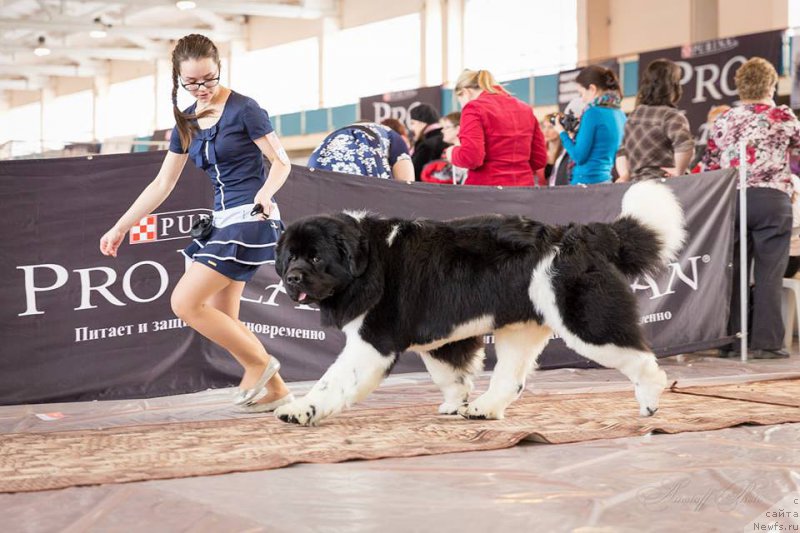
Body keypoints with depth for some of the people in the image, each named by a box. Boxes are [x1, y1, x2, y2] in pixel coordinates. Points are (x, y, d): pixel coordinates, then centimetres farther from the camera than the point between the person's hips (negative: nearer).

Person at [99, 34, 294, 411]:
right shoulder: (187, 121, 11)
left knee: (185, 302, -13)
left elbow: (282, 162, -7)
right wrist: (121, 227, 15)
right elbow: (162, 185, 15)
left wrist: (264, 193, -28)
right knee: (222, 321, 7)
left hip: (250, 218, -8)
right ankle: (274, 388, 15)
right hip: (223, 221, 8)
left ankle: (259, 363, -2)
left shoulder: (243, 109, -9)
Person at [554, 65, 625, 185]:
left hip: (587, 181, -8)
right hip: (608, 180, 8)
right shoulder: (620, 114, 12)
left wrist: (562, 133, 1)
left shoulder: (593, 112, -11)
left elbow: (579, 156, -12)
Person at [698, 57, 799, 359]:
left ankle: (731, 340, 9)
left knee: (733, 272, 7)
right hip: (771, 199, -3)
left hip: (732, 200, 3)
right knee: (768, 274, -1)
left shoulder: (724, 122, 9)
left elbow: (709, 166, 10)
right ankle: (766, 342, -2)